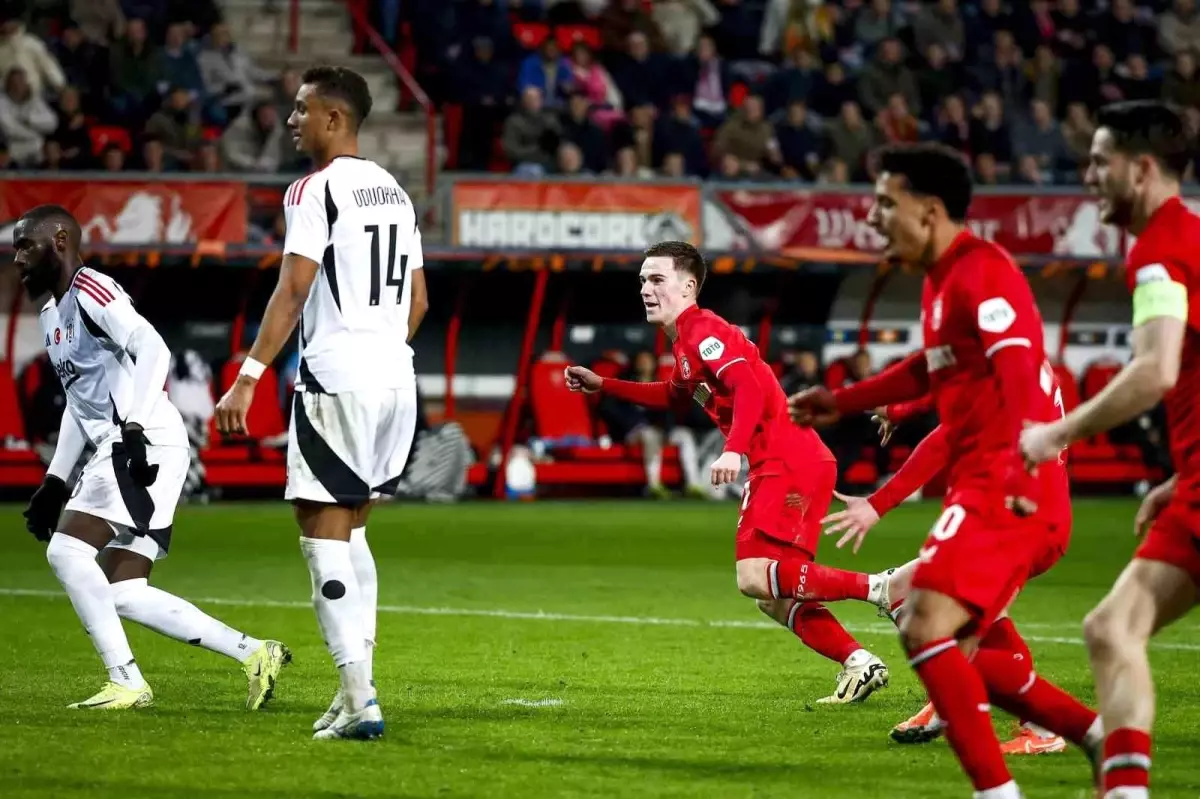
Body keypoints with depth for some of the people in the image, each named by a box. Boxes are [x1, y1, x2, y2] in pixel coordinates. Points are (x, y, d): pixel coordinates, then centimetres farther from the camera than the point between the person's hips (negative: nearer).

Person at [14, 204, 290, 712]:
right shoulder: (51, 315, 23)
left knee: (67, 549, -17)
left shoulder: (90, 290, -8)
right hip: (116, 452, 10)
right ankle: (254, 654, 7)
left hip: (145, 446, -10)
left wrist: (134, 428, -29)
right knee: (124, 594, 5)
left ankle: (126, 682, -14)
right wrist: (55, 480, 27)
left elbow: (153, 350, -21)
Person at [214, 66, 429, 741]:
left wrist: (249, 378, -17)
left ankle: (360, 699, -11)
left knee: (325, 533, -5)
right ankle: (356, 692, 16)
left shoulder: (316, 191, -9)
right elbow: (418, 300, 20)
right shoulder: (396, 193, 16)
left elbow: (293, 291, -16)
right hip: (396, 379, 8)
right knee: (351, 530, 18)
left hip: (337, 379, -8)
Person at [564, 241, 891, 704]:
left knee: (755, 576, -22)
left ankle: (880, 588, -21)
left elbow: (750, 389, -24)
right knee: (774, 598, 7)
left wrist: (734, 450, -37)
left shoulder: (703, 332, -9)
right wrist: (602, 386, 36)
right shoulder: (686, 340, 21)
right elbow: (673, 397, 41)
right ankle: (859, 664, 3)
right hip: (775, 467, 10)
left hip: (790, 464, -10)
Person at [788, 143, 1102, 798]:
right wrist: (844, 401, 41)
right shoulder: (941, 279, 18)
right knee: (958, 652, 12)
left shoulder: (981, 272, -13)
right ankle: (1105, 742, 18)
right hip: (980, 487, 11)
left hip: (1004, 491, -11)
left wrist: (1018, 467, -40)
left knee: (924, 629, -19)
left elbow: (1019, 373, -27)